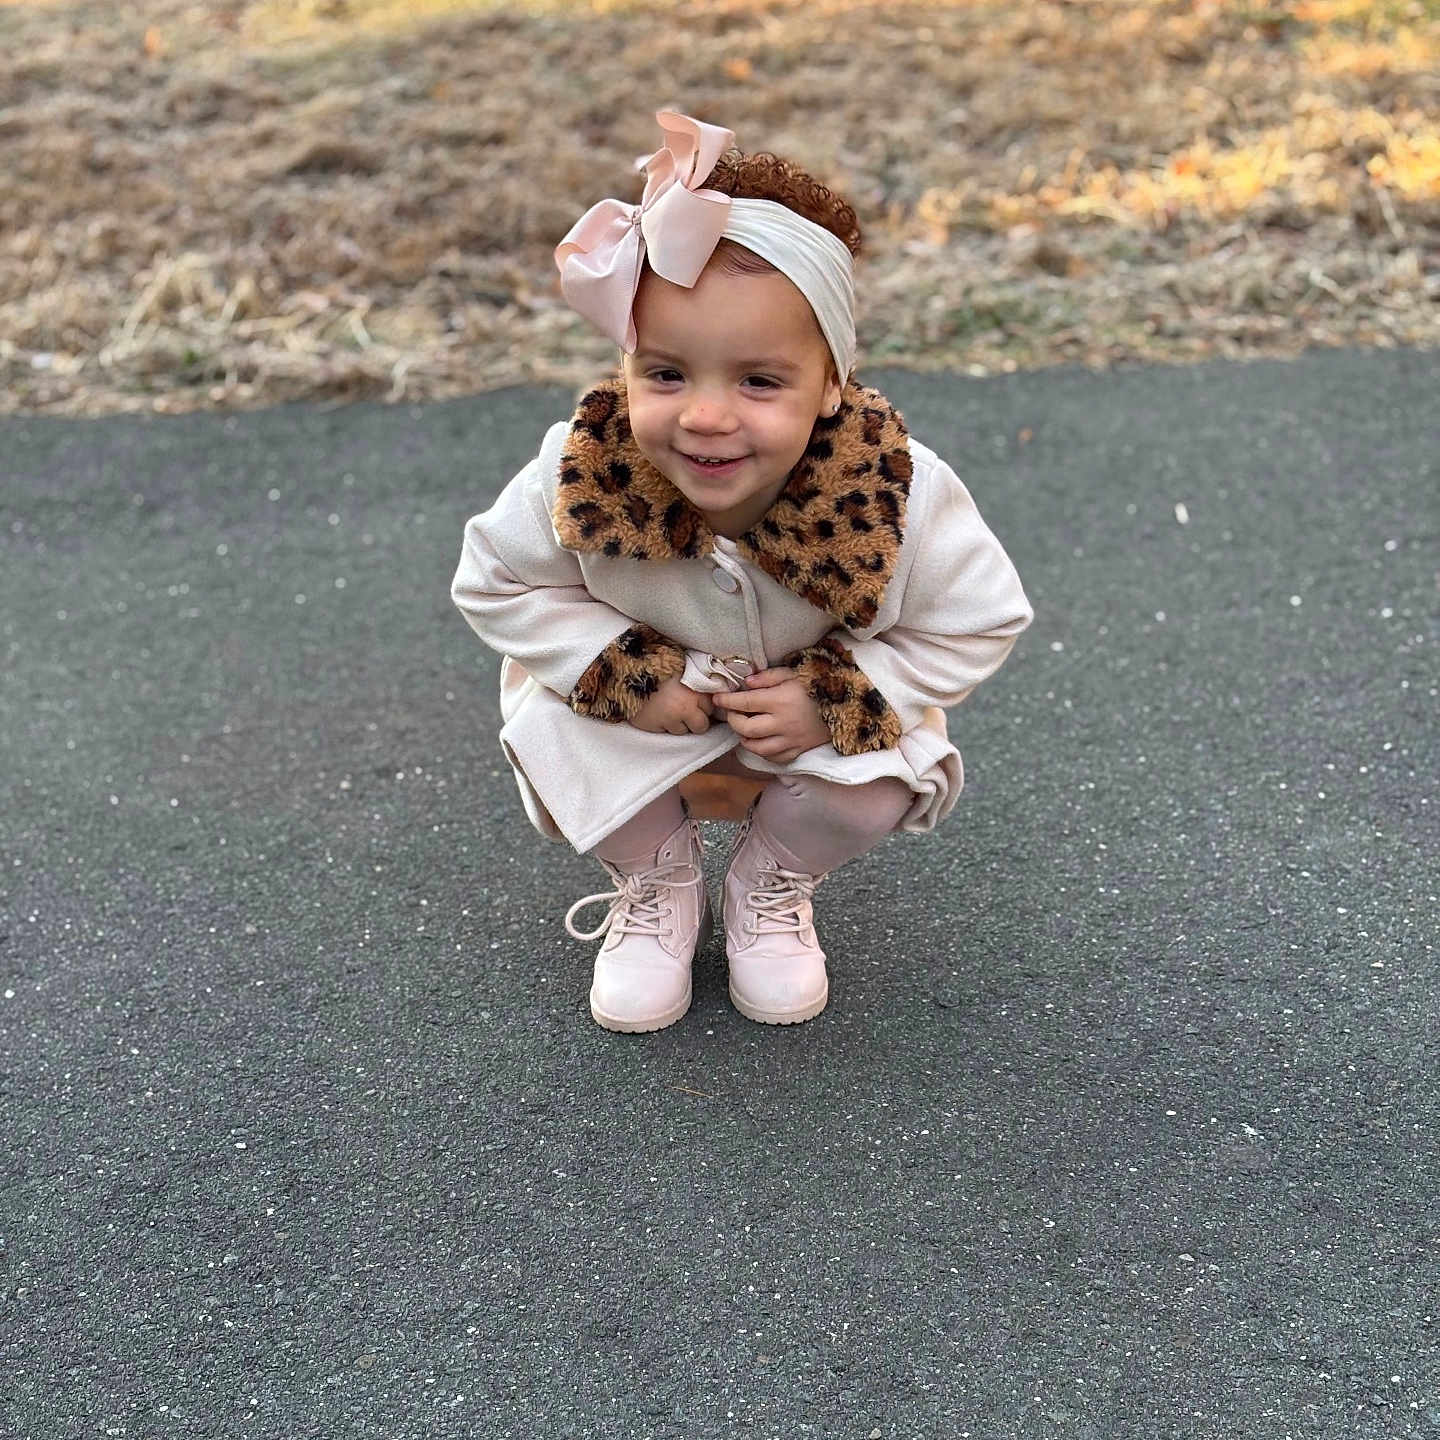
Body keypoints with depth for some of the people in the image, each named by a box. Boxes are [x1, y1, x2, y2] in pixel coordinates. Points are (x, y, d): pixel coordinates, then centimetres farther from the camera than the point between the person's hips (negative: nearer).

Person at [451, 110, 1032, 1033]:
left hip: (825, 706, 0)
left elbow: (980, 627, -16)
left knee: (879, 783, -25)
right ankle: (658, 876, 10)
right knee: (555, 737, -24)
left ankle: (775, 878, 12)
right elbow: (496, 584, -12)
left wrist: (837, 700, -27)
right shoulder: (580, 476, -31)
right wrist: (622, 672, -25)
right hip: (647, 695, 1)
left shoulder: (902, 495, -32)